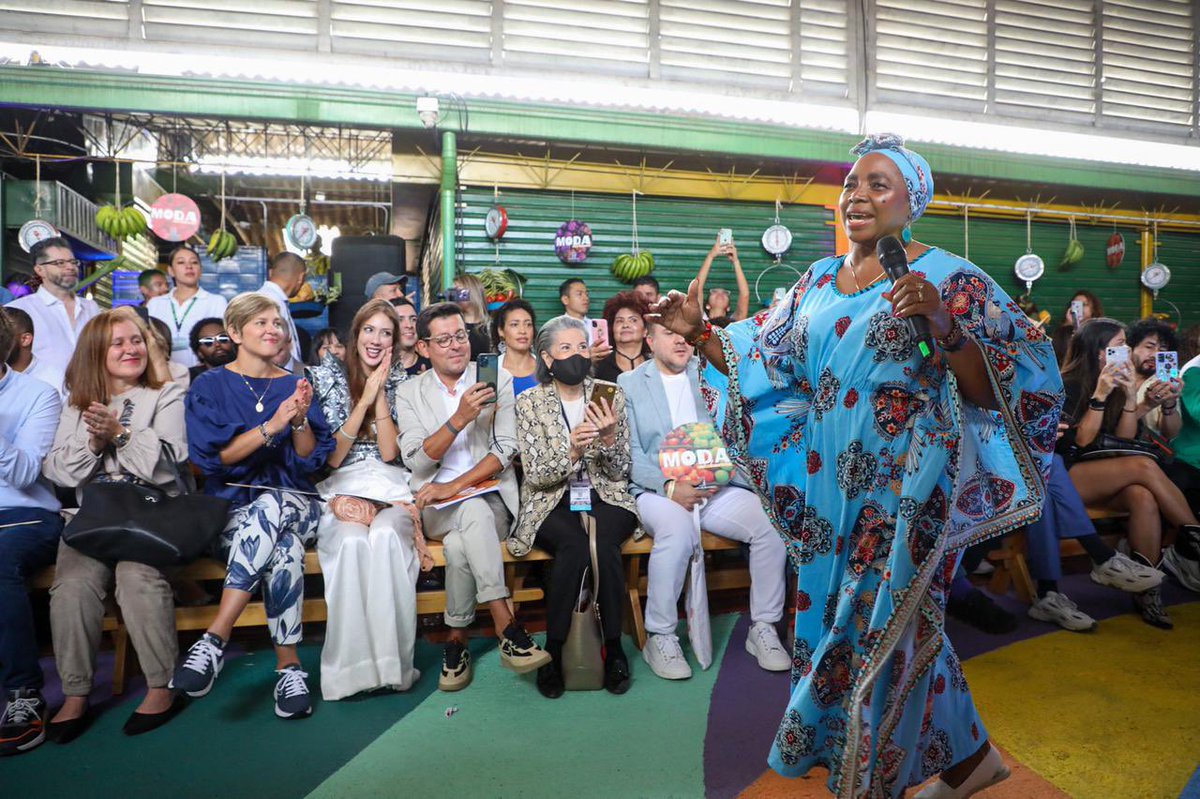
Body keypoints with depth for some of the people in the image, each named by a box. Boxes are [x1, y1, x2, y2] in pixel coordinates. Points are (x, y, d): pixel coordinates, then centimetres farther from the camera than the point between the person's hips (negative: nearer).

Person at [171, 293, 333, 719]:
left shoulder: (294, 385, 13)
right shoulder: (210, 386, 8)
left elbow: (312, 460, 6)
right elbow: (213, 456, -7)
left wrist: (300, 420, -13)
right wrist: (272, 425, -19)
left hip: (294, 503, 1)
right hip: (231, 506, -1)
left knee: (269, 507, -37)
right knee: (284, 548, -35)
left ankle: (215, 639, -34)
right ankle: (289, 665, -28)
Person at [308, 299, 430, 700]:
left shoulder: (399, 381, 9)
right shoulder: (329, 374, 4)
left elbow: (389, 452, -1)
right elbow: (330, 457, -3)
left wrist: (381, 393, -6)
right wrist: (365, 399, -9)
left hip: (387, 487, 1)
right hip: (339, 491, -1)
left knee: (386, 536, -34)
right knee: (352, 541, -34)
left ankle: (391, 662, -25)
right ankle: (351, 666, -24)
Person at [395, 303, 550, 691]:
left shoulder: (497, 380, 4)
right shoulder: (409, 392, 7)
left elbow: (506, 449, -5)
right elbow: (416, 460, -6)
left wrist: (454, 486, -17)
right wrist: (460, 418, -22)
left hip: (490, 495, 0)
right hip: (436, 506, 0)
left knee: (459, 544, -33)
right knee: (474, 512, -34)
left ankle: (457, 638, -17)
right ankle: (506, 627, -28)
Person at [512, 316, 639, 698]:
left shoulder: (611, 395, 5)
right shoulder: (529, 403, 2)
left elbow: (620, 471, 4)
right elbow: (536, 476, -5)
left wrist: (609, 438, -17)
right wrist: (571, 451, -24)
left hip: (604, 499, 1)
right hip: (552, 504, -1)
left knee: (601, 541, -32)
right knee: (574, 544, -33)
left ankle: (613, 648, -15)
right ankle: (553, 653, -17)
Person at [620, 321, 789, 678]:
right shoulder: (629, 383, 6)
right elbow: (629, 453, -2)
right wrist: (669, 486, -16)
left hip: (715, 487, 3)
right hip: (658, 490, -3)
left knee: (771, 522, -21)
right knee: (677, 529, -35)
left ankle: (763, 628, -3)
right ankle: (659, 636, -16)